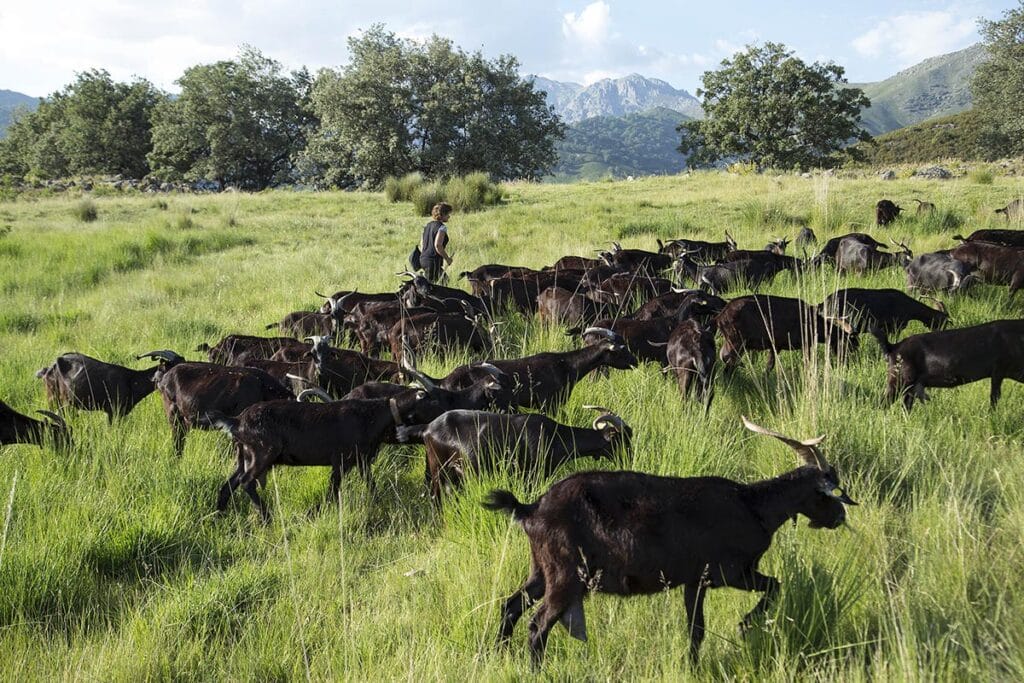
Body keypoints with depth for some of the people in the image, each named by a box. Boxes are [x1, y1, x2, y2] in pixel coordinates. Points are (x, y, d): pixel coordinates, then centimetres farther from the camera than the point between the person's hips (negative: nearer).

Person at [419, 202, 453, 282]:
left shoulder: (427, 225, 14)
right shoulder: (442, 227, -12)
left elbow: (421, 243, 18)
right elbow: (438, 245, -21)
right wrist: (447, 258, -11)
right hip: (434, 260, -9)